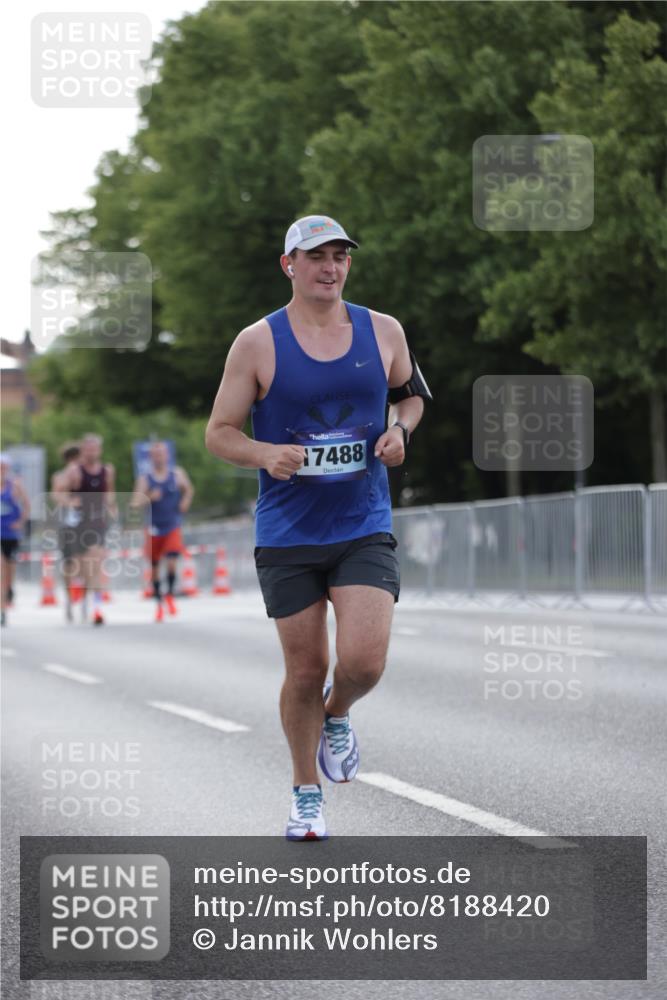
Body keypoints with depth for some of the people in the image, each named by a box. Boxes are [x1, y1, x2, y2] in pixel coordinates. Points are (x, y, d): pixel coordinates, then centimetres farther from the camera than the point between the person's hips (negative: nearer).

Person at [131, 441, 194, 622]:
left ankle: (170, 595, 5)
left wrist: (185, 502, 1)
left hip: (173, 527, -1)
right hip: (153, 529, 1)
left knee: (171, 562, -18)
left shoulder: (177, 474, 0)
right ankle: (159, 602, 24)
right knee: (154, 566, 7)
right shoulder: (144, 479, -3)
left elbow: (189, 490, 19)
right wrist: (149, 498, -27)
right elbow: (135, 504, -11)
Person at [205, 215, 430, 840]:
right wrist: (266, 454, -20)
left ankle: (336, 717, 22)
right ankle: (306, 795, 26)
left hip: (365, 530, 1)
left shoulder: (383, 332, 4)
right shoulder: (257, 343, -3)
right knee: (306, 672, 4)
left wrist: (399, 429, 0)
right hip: (288, 535, -1)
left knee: (364, 662, -15)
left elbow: (411, 392, 22)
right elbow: (218, 433, 0)